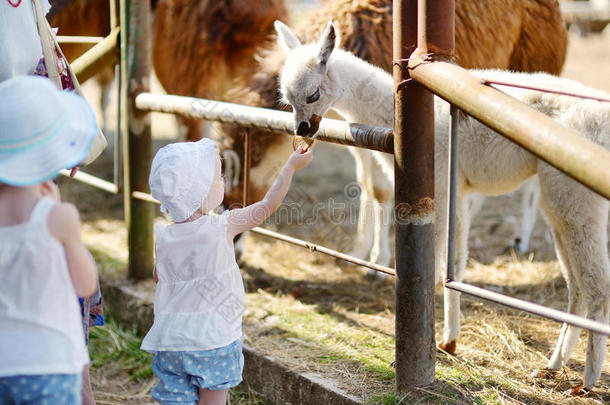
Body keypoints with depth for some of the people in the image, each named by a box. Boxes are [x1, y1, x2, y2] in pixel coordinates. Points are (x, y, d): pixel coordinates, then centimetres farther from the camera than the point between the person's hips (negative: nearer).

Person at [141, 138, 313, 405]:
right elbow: (269, 204, -1)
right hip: (214, 339, -3)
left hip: (170, 339, 4)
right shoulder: (223, 227, -12)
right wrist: (291, 165, 9)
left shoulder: (163, 238, -1)